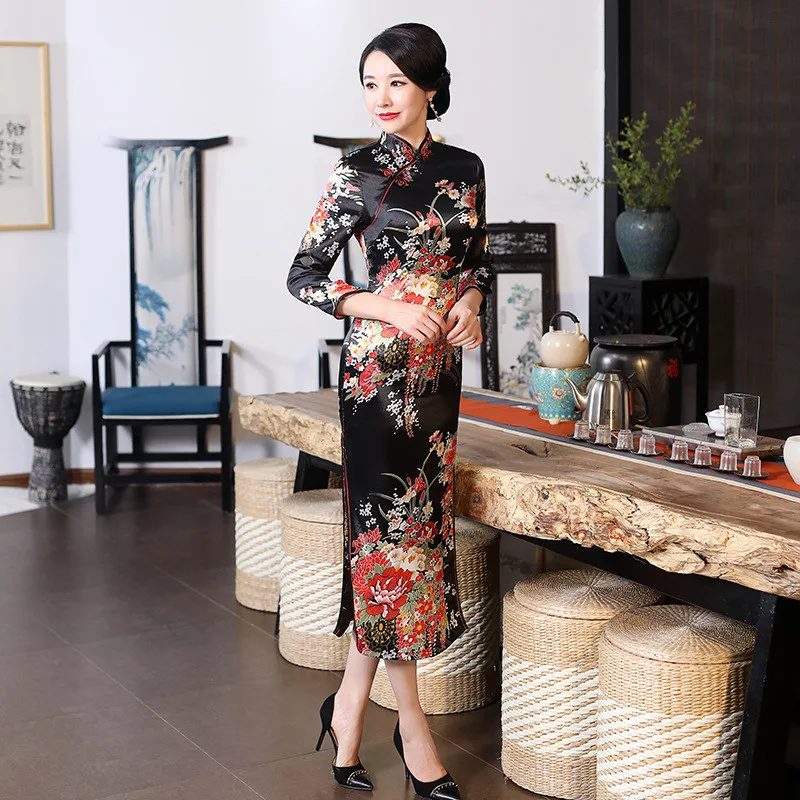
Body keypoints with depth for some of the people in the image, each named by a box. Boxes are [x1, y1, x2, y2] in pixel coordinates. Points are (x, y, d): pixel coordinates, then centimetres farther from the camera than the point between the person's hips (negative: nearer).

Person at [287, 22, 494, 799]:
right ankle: (410, 721, 8)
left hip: (440, 366, 6)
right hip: (379, 369, -6)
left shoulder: (464, 169, 9)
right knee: (394, 525, -4)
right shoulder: (358, 173, -5)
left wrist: (469, 300, -2)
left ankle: (350, 700, 20)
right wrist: (395, 311, -15)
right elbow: (304, 275, -5)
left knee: (418, 524, 7)